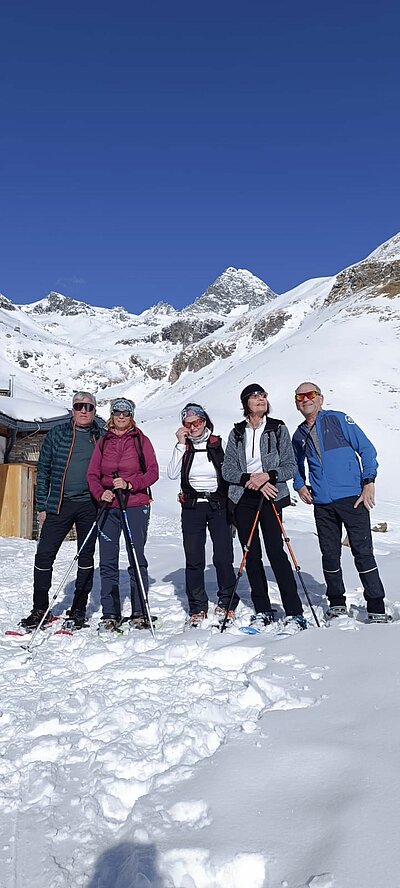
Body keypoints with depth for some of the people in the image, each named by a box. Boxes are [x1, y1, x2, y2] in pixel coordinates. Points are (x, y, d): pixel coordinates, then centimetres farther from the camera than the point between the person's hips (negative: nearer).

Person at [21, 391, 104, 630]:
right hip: (59, 504, 0)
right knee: (44, 554, -2)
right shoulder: (57, 434, 5)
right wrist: (42, 505, 2)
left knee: (86, 556, 7)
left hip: (90, 505, 0)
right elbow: (43, 470, 6)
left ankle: (79, 610, 20)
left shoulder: (103, 437, 5)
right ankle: (40, 610, 13)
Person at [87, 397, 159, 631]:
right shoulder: (103, 442, 12)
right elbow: (92, 474, 8)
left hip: (136, 506, -3)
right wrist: (100, 493, -11)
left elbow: (153, 472, -2)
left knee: (137, 559, -1)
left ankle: (140, 612, 9)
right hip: (109, 506, 3)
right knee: (108, 561, 3)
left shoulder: (141, 440, 5)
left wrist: (129, 484, -17)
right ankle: (110, 614, 12)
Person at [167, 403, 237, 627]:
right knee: (194, 560, 2)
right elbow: (172, 474, -10)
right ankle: (198, 608, 14)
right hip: (192, 507, 1)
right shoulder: (184, 447, 6)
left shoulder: (219, 444, 2)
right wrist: (181, 444, -10)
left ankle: (226, 603, 15)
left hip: (219, 506, -1)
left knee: (223, 557, -4)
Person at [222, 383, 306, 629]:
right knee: (252, 555, 4)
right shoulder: (237, 433, 9)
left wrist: (268, 475, -16)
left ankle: (295, 613, -4)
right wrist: (250, 478, -13)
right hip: (243, 498, 3)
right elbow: (228, 469, 3)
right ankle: (263, 611, 16)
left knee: (276, 551, -11)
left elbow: (291, 466, 1)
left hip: (271, 496, -3)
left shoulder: (278, 429, 4)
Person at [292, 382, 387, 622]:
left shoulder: (338, 419, 1)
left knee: (363, 553, -2)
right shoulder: (299, 435, 14)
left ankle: (377, 608, 9)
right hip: (322, 504, 4)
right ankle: (337, 604, 24)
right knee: (330, 555, 9)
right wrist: (300, 485, 11)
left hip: (353, 498, -4)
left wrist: (369, 481, -10)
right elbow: (296, 466, 29)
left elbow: (366, 449, -1)